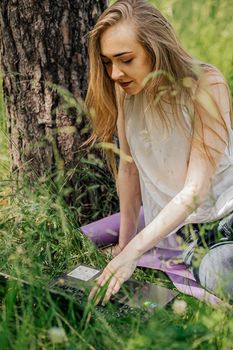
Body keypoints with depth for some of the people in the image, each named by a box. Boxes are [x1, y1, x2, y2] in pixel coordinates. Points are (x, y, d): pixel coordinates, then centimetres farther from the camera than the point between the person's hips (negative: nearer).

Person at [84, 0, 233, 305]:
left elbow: (195, 189, -21)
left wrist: (134, 250, -27)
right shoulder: (125, 88, -3)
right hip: (169, 225, 2)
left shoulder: (206, 85, -16)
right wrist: (125, 242, 5)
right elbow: (129, 168, 4)